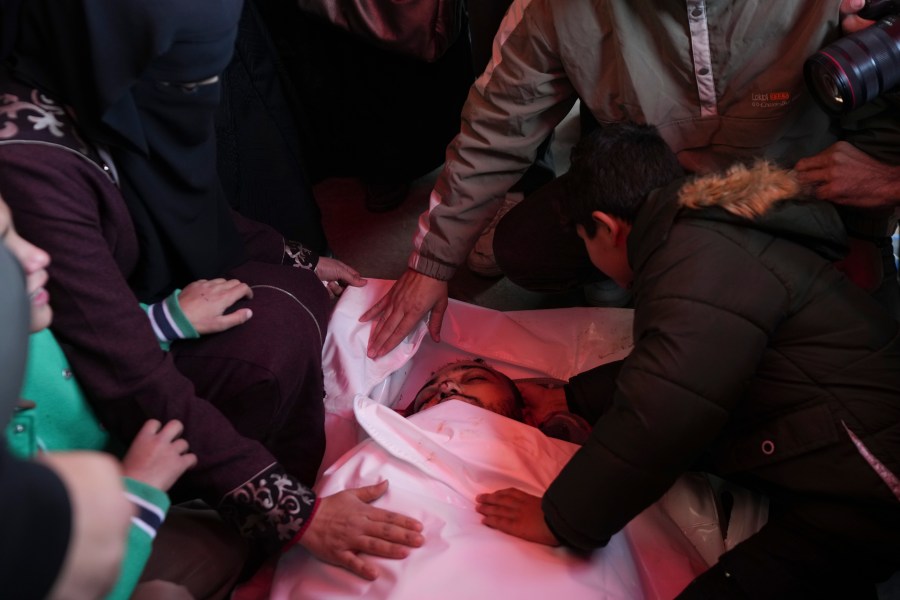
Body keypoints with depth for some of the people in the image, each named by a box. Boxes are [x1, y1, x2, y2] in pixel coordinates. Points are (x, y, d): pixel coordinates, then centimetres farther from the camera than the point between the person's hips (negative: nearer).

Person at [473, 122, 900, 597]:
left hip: (856, 499, -11)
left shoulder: (703, 263, -22)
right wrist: (569, 398, 28)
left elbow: (652, 421, -28)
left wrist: (559, 520, -15)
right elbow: (660, 366, 23)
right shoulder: (719, 234, 12)